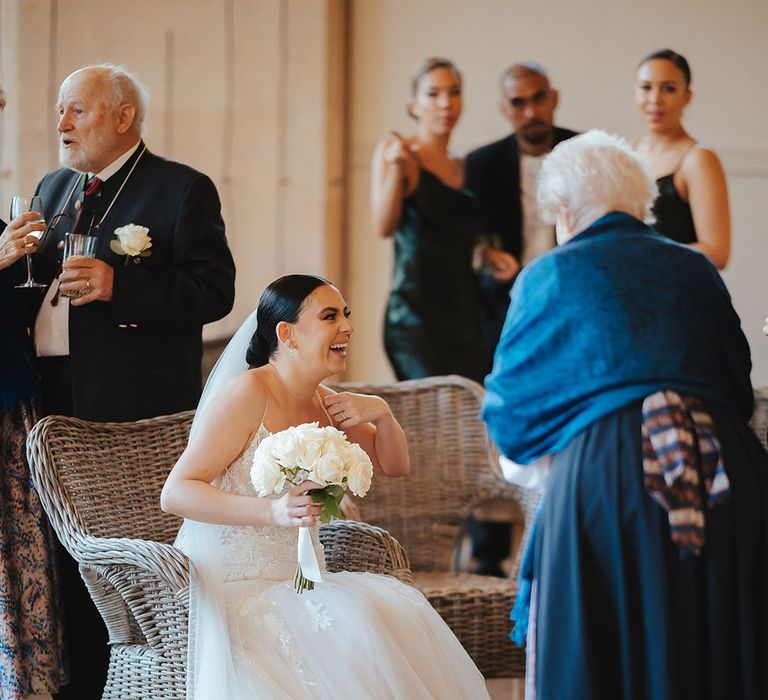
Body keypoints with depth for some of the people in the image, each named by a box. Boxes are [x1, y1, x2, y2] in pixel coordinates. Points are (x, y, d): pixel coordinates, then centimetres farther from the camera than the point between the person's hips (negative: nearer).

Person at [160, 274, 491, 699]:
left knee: (403, 613, -19)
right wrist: (273, 512, -33)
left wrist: (381, 412, 1)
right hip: (234, 586, -7)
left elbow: (392, 465, 24)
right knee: (355, 630, -29)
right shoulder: (246, 393, -13)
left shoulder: (324, 405, 11)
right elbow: (175, 493, -19)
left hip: (296, 582, 7)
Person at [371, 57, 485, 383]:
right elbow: (383, 227, -16)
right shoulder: (395, 151, -1)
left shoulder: (463, 167, 16)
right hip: (416, 317, -6)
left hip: (464, 318, 6)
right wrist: (395, 167, -29)